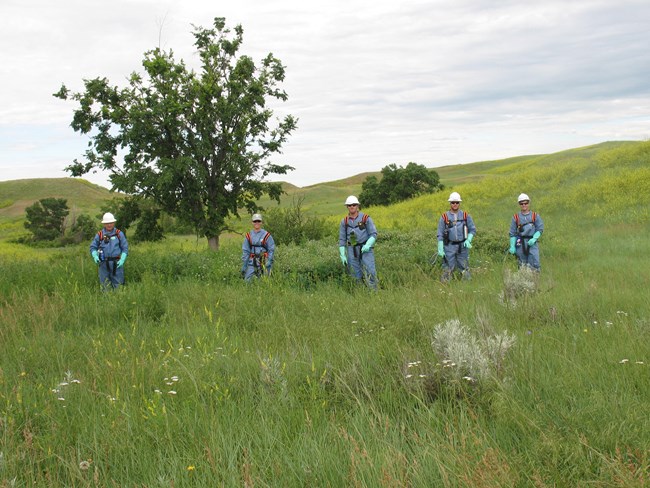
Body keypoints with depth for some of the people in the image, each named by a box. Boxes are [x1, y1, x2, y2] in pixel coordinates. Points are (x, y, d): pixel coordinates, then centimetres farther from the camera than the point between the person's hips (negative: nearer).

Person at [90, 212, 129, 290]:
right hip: (104, 263, 1)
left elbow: (125, 248, 3)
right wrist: (95, 256, -9)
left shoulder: (119, 234, 2)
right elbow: (93, 247, 10)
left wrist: (122, 260, -9)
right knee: (104, 286, 6)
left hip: (116, 263, -1)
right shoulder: (99, 235, 5)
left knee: (117, 284, 1)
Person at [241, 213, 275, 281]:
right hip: (251, 263, 3)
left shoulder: (266, 235, -3)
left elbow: (271, 250, -2)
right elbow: (245, 251, 8)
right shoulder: (249, 236, 6)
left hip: (263, 262, -3)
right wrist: (243, 266, 4)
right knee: (247, 281, -3)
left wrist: (269, 262, -11)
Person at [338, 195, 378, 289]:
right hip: (352, 251, 3)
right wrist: (342, 256, 1)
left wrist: (368, 245, -22)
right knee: (357, 276, 3)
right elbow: (342, 239, 9)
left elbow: (373, 234, -4)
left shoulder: (366, 218, -3)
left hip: (365, 249, -2)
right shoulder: (344, 222, 5)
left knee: (370, 273, -16)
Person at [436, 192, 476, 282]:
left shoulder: (466, 216, 5)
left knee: (464, 269, 4)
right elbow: (440, 234, 2)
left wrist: (468, 240, -6)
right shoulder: (444, 217, 1)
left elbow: (472, 229, 12)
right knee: (448, 269, -4)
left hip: (462, 246, 1)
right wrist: (440, 249, -4)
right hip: (449, 246, -1)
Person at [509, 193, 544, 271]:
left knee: (535, 264, -10)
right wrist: (512, 246, 0)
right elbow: (512, 233, 9)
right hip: (520, 244, 1)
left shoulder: (535, 216, 8)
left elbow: (540, 229, 2)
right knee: (522, 265, 3)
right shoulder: (516, 217, 9)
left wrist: (534, 239, -15)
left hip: (532, 243, -1)